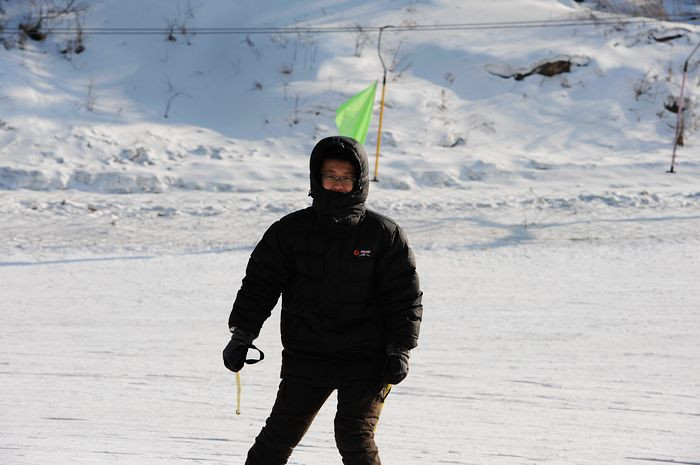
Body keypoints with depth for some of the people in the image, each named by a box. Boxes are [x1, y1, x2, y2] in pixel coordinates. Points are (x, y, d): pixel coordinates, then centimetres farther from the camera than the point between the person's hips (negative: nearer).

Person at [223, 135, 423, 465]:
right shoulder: (291, 231, 3)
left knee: (355, 436, -14)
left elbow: (405, 296, 3)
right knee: (280, 433, -3)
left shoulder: (383, 234, 0)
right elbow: (260, 284, 8)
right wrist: (241, 336, 1)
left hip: (365, 360, -2)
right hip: (306, 357, 2)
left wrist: (399, 350, -5)